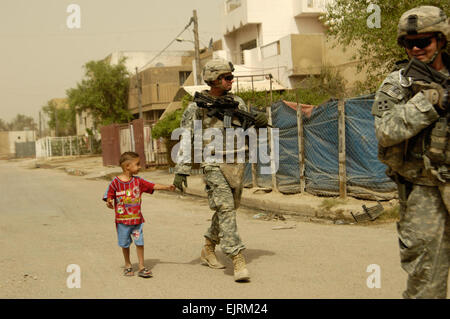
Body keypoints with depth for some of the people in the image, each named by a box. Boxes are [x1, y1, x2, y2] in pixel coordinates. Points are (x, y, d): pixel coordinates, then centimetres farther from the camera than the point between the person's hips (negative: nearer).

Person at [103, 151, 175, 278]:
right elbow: (109, 195, -2)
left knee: (139, 242, 1)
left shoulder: (138, 181, 1)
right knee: (125, 244, 10)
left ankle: (141, 267, 10)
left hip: (137, 219, 2)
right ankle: (128, 265, 29)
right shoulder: (115, 182, -9)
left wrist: (166, 187, -16)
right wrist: (109, 202, -23)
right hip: (122, 220, -2)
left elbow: (153, 186, -4)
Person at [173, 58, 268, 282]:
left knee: (229, 209, 14)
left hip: (236, 164, 6)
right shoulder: (197, 107, -4)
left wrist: (259, 122, -4)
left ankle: (208, 250, 32)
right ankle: (238, 261, -15)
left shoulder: (236, 102, 11)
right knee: (225, 209, -14)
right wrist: (181, 170, -12)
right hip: (214, 165, -6)